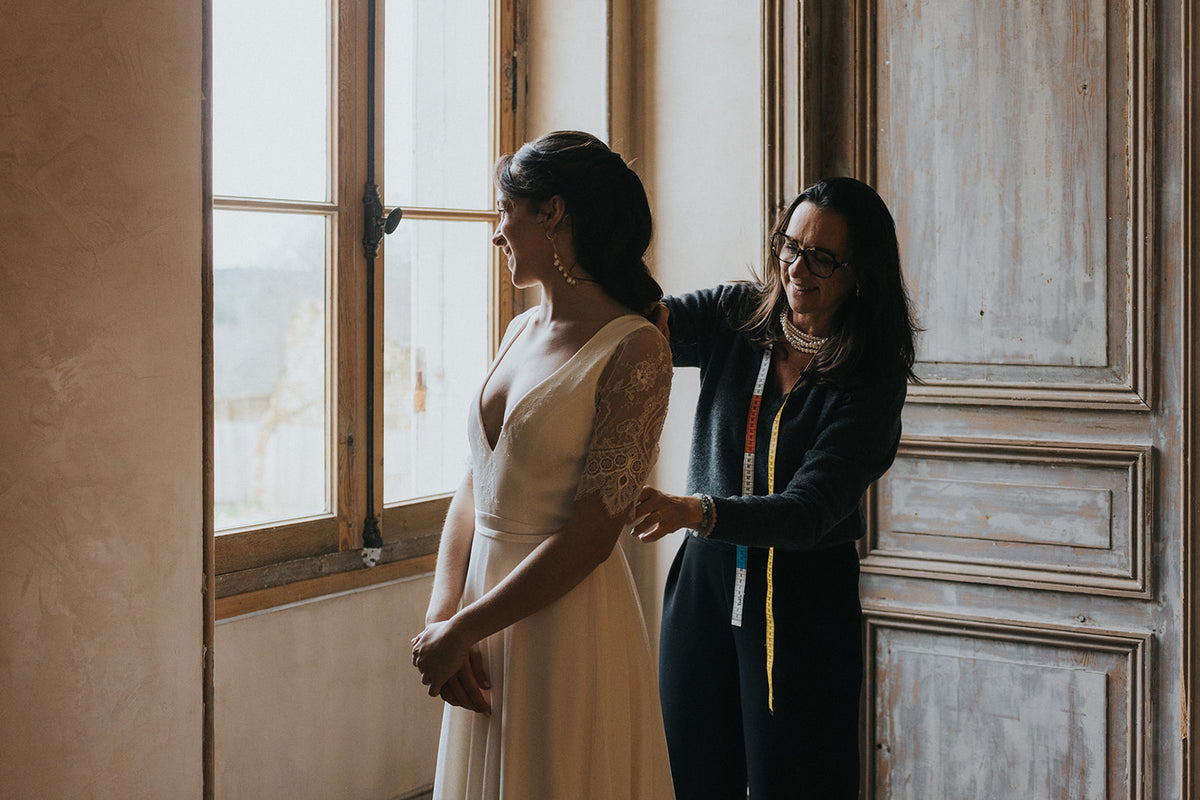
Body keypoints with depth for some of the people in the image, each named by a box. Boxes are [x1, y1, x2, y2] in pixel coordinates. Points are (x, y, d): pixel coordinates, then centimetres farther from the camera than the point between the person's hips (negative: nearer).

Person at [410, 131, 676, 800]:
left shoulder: (636, 351, -14)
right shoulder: (521, 333, 9)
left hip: (569, 617, -7)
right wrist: (442, 614, -7)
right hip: (488, 613, 7)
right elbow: (475, 487, 8)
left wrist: (460, 630, -16)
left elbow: (593, 535, -19)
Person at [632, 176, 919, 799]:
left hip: (803, 603, -4)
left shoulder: (871, 380, -13)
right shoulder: (734, 317, 0)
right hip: (703, 579, 4)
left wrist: (693, 511, -39)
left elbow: (808, 513, -23)